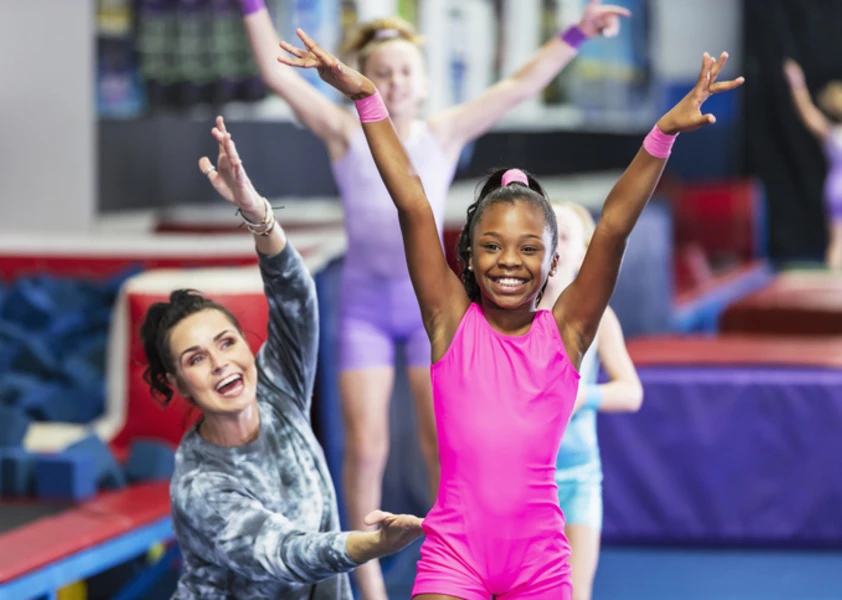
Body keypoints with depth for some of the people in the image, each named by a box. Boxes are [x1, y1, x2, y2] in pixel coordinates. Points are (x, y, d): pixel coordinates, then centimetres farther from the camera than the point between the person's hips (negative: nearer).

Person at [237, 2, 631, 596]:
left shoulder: (445, 134, 1)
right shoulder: (346, 133, -1)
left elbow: (520, 86, -3)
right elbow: (279, 74, -7)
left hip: (430, 300, 1)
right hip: (365, 304, -1)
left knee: (446, 445, 2)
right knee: (365, 447, -3)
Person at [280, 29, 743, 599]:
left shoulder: (564, 332, -1)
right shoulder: (451, 321, -2)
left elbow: (614, 227, -10)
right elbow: (413, 204, -8)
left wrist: (663, 133, -18)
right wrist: (366, 97, -11)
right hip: (454, 549, -1)